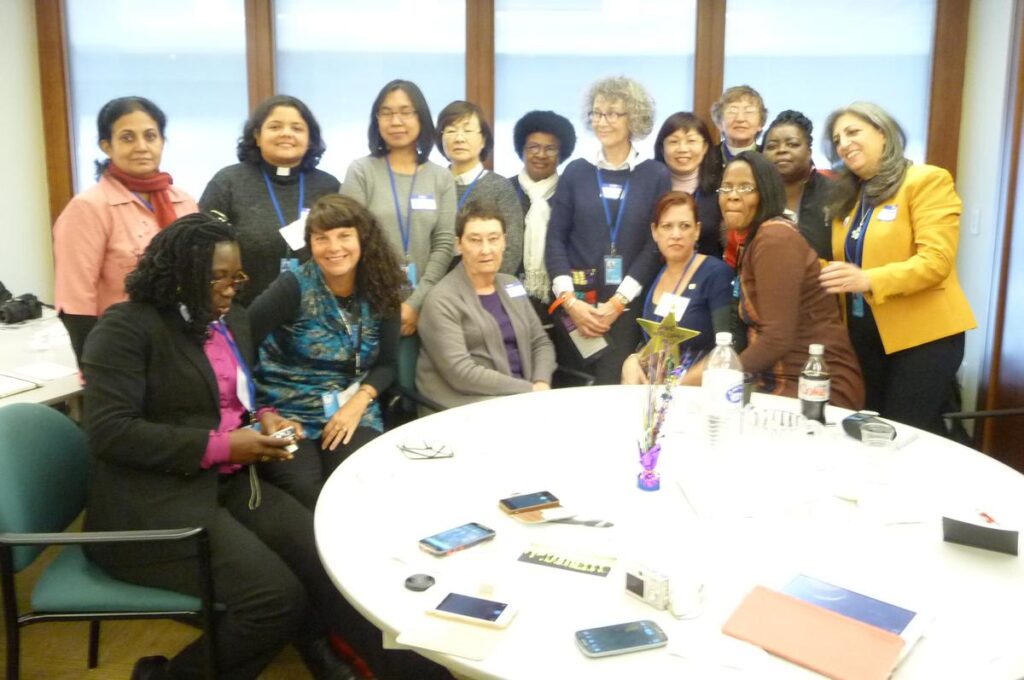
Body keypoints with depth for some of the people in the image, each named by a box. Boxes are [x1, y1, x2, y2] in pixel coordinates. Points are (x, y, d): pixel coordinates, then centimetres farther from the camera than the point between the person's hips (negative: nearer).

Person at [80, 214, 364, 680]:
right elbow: (110, 431, -19)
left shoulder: (232, 321, 14)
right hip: (152, 503, -7)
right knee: (280, 598, -21)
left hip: (230, 484, 8)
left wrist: (262, 419, 4)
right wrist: (221, 446, -20)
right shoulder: (125, 327, -10)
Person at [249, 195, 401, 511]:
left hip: (352, 412, 3)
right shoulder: (294, 287, -10)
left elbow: (386, 364, 6)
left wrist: (358, 402, -12)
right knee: (306, 494, -26)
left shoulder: (380, 292, 2)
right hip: (287, 414, -2)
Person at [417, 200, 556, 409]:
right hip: (470, 404, -6)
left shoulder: (511, 285, 12)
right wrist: (529, 390, -15)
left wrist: (542, 384, -4)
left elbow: (541, 342, 15)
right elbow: (461, 373, -16)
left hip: (522, 398, 6)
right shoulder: (442, 299, -8)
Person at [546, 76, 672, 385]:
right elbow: (556, 239, 3)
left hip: (628, 308, -1)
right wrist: (569, 300, -9)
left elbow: (656, 244, -2)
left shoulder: (656, 175, 3)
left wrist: (618, 302, -10)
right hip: (574, 306, 2)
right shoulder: (576, 172, 7)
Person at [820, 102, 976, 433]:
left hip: (921, 333, -7)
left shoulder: (927, 180, -7)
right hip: (864, 333, 7)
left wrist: (868, 280, -32)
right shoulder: (848, 196, 15)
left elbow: (936, 260, -19)